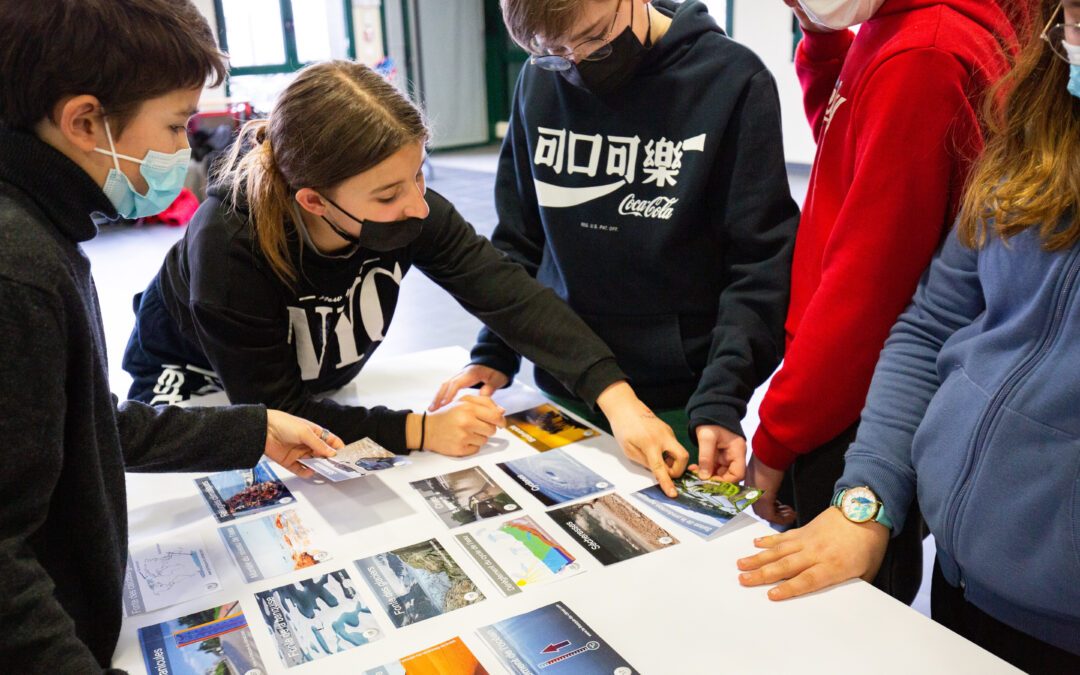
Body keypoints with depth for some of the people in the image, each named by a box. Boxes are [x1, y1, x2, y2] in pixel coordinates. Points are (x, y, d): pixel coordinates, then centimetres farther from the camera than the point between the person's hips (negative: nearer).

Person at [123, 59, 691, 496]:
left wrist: (616, 397, -38)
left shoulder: (407, 209, -27)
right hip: (194, 390, -3)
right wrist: (419, 431, -37)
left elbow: (509, 293, -29)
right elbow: (271, 410, -33)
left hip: (312, 390, 3)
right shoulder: (228, 241, -38)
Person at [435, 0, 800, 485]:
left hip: (681, 404, -3)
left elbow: (759, 262, -11)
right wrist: (495, 352, -1)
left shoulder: (732, 80, -11)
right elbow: (519, 237, 7)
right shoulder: (540, 81, 0)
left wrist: (720, 400, -19)